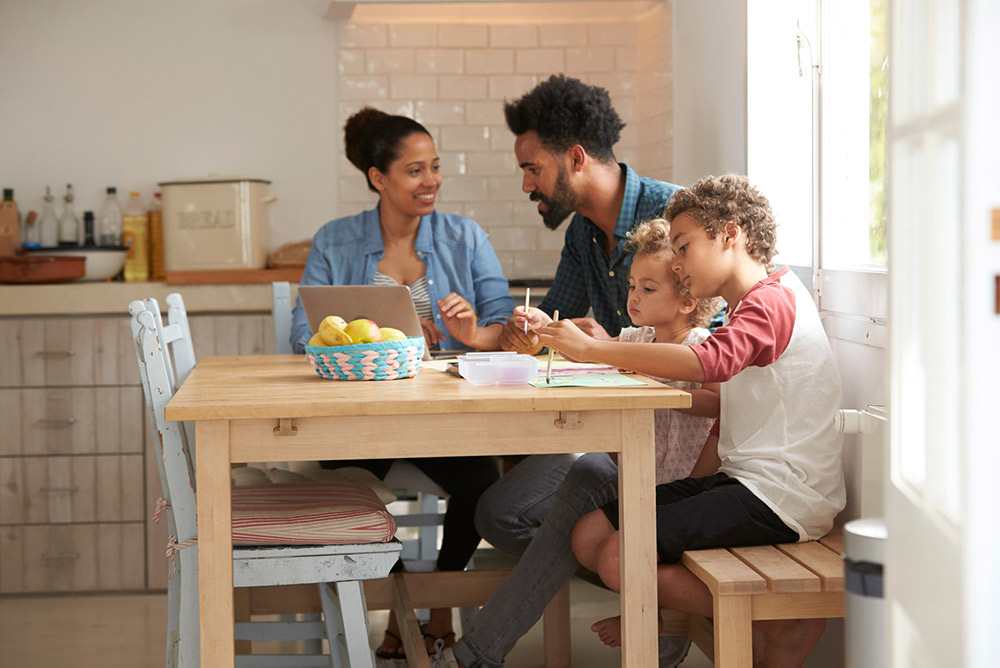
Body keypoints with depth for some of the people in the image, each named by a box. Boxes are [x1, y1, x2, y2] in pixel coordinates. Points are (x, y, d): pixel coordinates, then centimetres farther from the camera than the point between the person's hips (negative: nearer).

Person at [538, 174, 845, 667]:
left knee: (620, 558, -20)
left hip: (781, 495, -10)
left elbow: (708, 363, -32)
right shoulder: (749, 309, 24)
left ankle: (776, 627, -6)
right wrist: (692, 494, 9)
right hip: (741, 480, 10)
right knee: (588, 536, 0)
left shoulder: (773, 300, -11)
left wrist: (592, 349, -31)